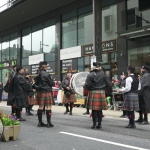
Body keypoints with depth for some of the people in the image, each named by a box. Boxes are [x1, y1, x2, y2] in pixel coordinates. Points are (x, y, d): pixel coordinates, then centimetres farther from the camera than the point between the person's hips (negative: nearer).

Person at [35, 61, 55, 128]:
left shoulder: (38, 75, 7)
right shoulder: (47, 74, -13)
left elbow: (36, 84, 14)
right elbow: (52, 83, -10)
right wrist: (54, 82, 10)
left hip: (39, 92, 7)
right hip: (47, 92, -7)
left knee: (40, 107, 10)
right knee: (48, 107, -1)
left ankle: (40, 122, 16)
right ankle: (49, 123, 1)